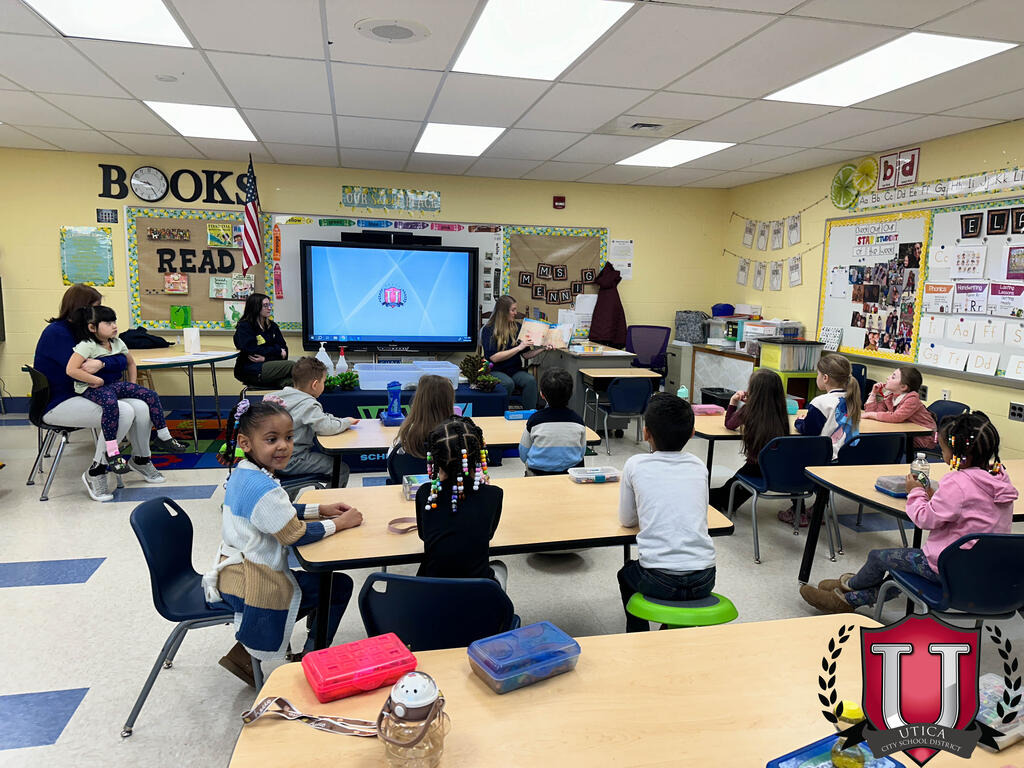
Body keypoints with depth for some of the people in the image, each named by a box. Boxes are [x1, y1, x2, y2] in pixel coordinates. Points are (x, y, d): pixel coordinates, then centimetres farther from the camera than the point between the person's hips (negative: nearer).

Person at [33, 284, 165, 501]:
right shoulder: (56, 332, -14)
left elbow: (122, 361, -2)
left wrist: (102, 364, -23)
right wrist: (111, 371, -10)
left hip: (84, 396, 8)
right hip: (56, 404, -8)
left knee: (142, 408, -11)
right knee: (122, 412, -28)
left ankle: (140, 460, 15)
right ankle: (95, 472, -13)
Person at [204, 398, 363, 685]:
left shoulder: (242, 473, 4)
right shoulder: (263, 487, -27)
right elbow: (296, 535, -22)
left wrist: (320, 509, 8)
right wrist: (340, 523, -10)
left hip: (233, 574, 9)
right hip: (251, 584, -9)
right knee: (339, 585, 2)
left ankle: (243, 653, 22)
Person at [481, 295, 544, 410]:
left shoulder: (517, 327, 10)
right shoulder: (488, 330, -4)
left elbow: (526, 355, 10)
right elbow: (494, 357, -14)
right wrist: (518, 348, -15)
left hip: (515, 370, 4)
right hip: (496, 370, -4)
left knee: (530, 380, -27)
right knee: (508, 383, -35)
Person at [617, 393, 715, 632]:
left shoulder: (635, 465, -1)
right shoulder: (699, 466, 7)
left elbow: (627, 520, 11)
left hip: (660, 583, -3)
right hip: (704, 581, 3)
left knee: (627, 574, 30)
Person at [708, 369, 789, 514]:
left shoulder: (747, 411, -14)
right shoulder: (781, 412, -4)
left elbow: (729, 425, 7)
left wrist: (733, 403, 10)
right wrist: (750, 404, 12)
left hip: (756, 469, -5)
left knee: (733, 484, 29)